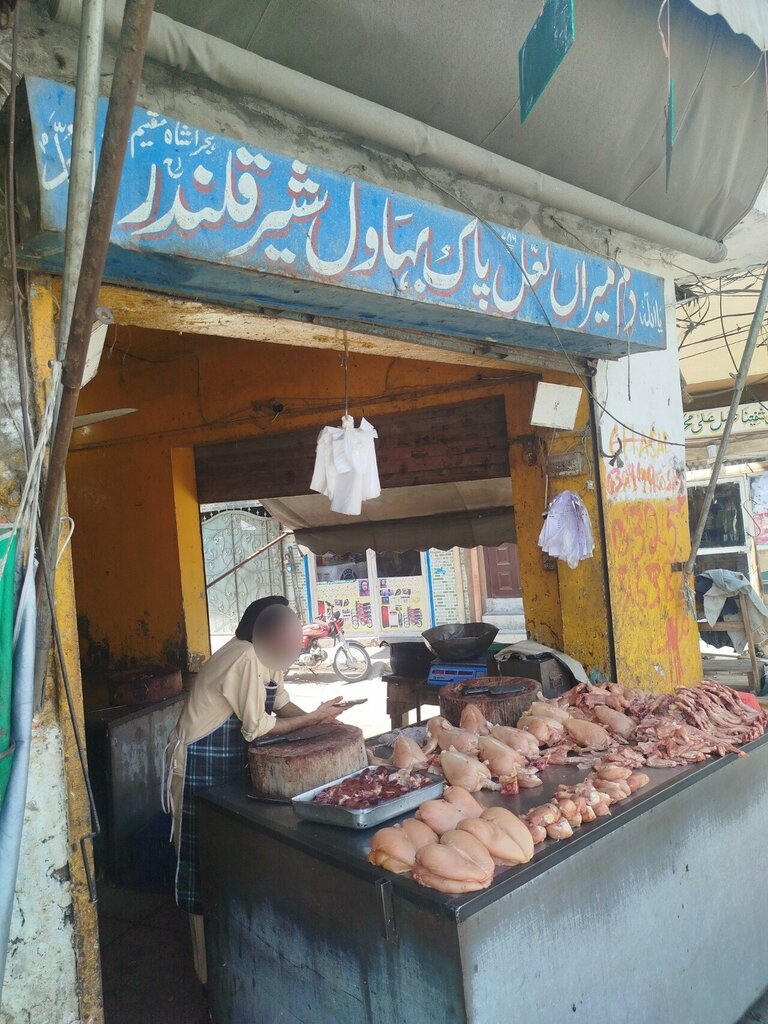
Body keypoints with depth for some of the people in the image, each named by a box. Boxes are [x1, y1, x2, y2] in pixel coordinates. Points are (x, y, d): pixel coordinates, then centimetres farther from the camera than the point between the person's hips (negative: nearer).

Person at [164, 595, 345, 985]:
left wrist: (317, 718, -11)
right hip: (201, 769, -9)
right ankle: (209, 969, 18)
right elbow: (257, 727, -23)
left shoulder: (265, 658, 3)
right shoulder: (245, 660, -26)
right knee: (205, 861, 3)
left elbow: (282, 704, 6)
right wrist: (313, 718, -15)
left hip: (230, 764, 9)